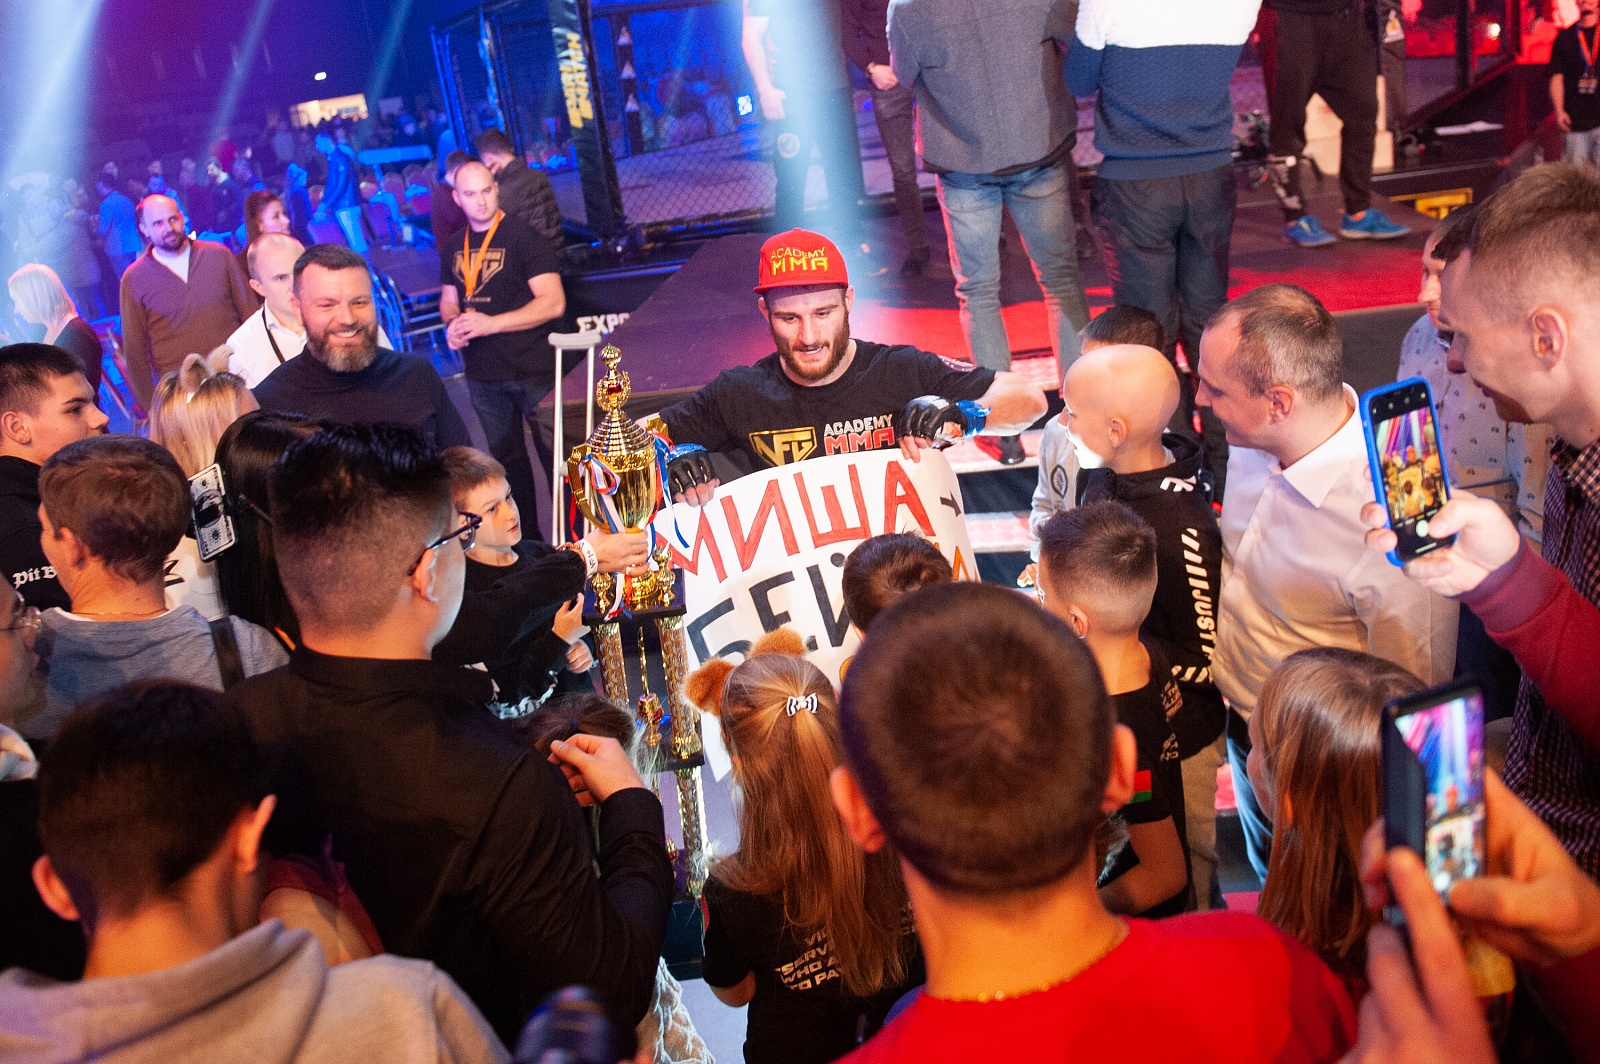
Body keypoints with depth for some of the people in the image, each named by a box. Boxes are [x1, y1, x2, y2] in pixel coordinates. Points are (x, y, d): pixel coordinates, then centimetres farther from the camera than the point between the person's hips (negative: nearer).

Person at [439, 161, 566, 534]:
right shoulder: (453, 246, 9)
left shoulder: (522, 235, -11)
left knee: (555, 458, -2)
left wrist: (490, 323, -22)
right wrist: (453, 323, -4)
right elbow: (448, 300, 21)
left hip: (532, 371, -6)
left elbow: (553, 303, -18)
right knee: (507, 460, 16)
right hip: (482, 374, 6)